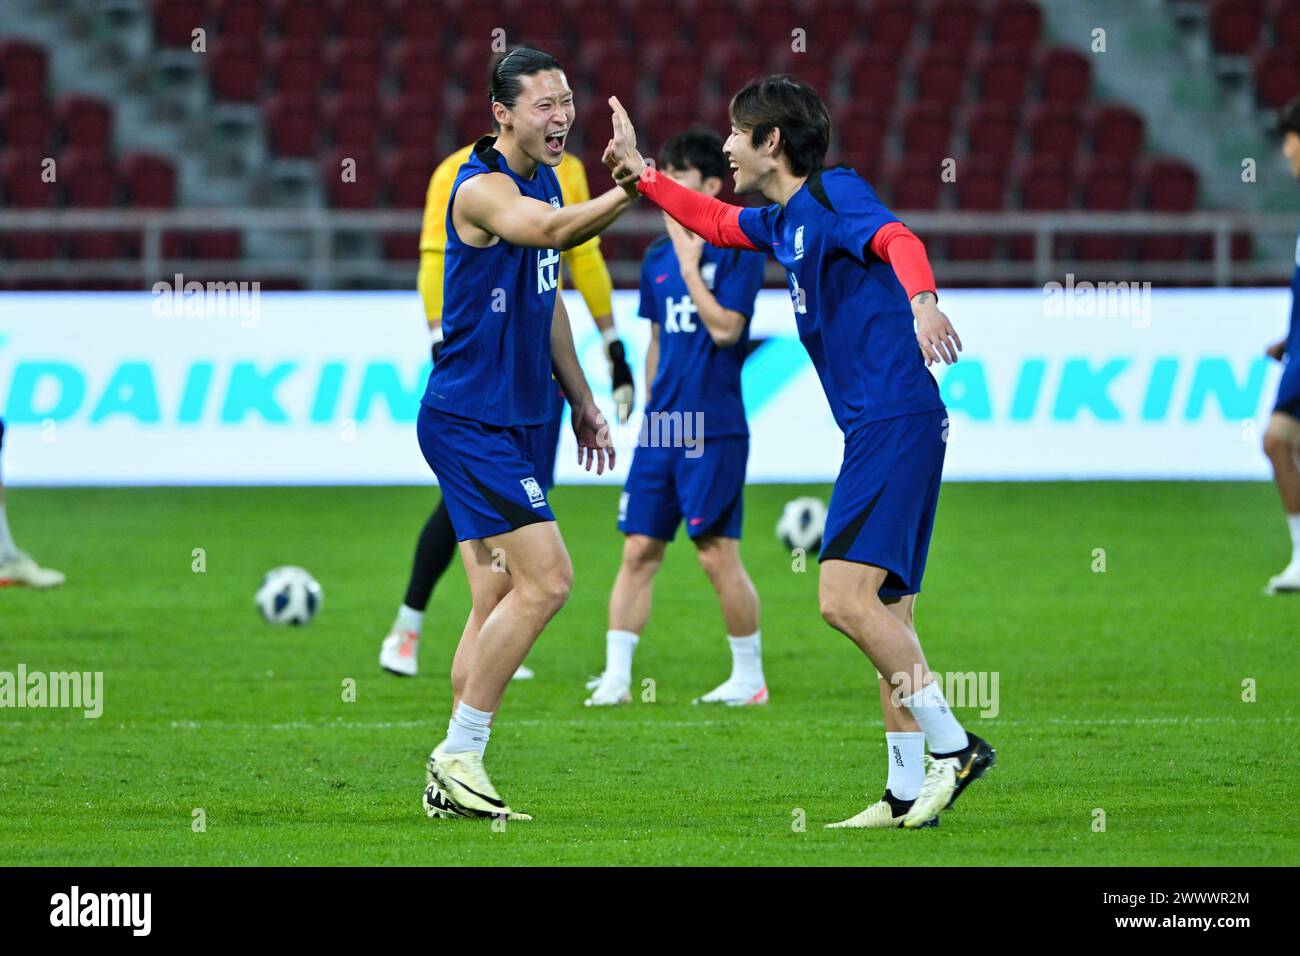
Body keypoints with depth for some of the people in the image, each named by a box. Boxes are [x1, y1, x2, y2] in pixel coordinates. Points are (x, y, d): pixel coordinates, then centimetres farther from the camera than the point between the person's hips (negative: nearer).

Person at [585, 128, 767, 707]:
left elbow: (724, 327, -17)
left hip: (713, 430, -6)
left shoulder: (738, 249, -7)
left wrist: (689, 264, -15)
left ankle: (750, 677, 9)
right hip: (660, 428, 6)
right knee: (638, 550, 3)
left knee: (717, 555, -3)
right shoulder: (658, 256, 13)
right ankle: (616, 676, 4)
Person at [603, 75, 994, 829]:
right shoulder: (783, 220, 18)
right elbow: (714, 221, 37)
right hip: (878, 430, 10)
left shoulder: (836, 194, -9)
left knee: (846, 598, -18)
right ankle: (909, 790, 9)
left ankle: (951, 745, -14)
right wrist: (639, 173, 32)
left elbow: (900, 242, -29)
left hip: (896, 421, -10)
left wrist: (923, 301, -48)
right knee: (885, 612, 9)